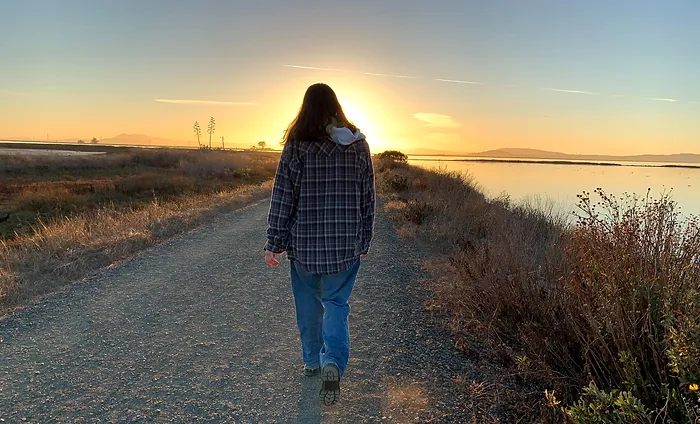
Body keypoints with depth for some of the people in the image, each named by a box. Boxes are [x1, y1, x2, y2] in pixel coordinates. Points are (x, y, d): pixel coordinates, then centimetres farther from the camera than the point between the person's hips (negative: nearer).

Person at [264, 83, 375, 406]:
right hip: (346, 244, 1)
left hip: (304, 241, -1)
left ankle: (313, 360, 33)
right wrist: (363, 241, 13)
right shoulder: (358, 145, 0)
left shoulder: (296, 146, -8)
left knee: (308, 302, 17)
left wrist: (274, 243, 0)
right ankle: (333, 362, -9)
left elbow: (282, 197, -7)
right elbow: (367, 198, 4)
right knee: (336, 303, 10)